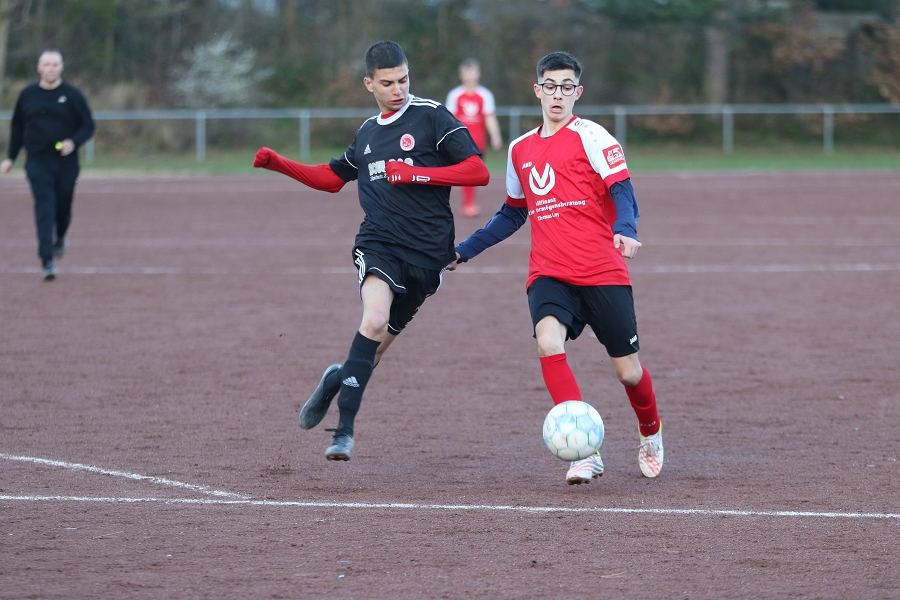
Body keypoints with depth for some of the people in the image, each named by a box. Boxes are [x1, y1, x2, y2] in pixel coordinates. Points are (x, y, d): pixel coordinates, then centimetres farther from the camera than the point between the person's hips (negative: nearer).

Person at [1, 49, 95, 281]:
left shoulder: (72, 95, 0)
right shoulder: (27, 95, 6)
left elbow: (88, 126, 1)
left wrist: (73, 142, -17)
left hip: (66, 163, 0)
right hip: (38, 163, 0)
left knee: (63, 208, 8)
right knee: (44, 210, -10)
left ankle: (60, 237, 42)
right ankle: (47, 260, -14)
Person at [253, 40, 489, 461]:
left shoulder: (432, 118, 0)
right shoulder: (367, 133, 18)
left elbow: (478, 172, -7)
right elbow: (332, 177, 34)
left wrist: (415, 174, -14)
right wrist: (279, 165, 21)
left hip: (427, 252, -2)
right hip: (379, 244, 2)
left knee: (379, 343, 3)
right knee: (375, 320, -25)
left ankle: (338, 379, 35)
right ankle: (344, 427, -19)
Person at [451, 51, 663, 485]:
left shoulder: (590, 136, -1)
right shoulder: (521, 149, 15)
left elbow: (621, 190, -11)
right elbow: (513, 214, 28)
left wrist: (625, 230, -31)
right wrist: (464, 250, 25)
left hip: (602, 271, -3)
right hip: (548, 273, 4)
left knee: (628, 370, 2)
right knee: (548, 341, -27)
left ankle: (651, 433, 37)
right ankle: (585, 452, -27)